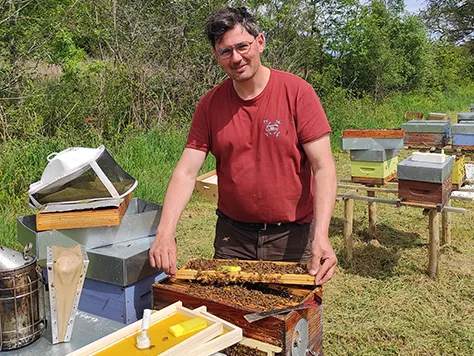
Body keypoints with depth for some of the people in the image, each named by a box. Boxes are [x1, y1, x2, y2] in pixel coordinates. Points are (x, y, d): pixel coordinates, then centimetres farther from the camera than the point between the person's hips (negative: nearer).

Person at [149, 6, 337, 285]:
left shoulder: (297, 92, -11)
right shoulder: (210, 104, -2)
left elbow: (323, 167, -14)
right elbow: (186, 172, -6)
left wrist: (321, 236, -26)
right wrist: (165, 233, -20)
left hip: (293, 234, -2)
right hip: (232, 235, 3)